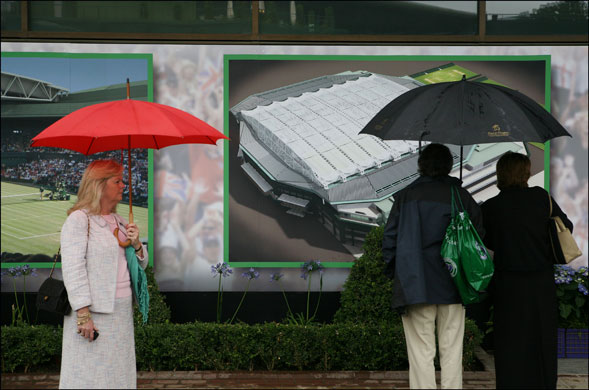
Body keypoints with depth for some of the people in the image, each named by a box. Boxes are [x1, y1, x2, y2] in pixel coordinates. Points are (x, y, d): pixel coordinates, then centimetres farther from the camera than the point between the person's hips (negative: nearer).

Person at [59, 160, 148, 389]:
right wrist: (83, 313, -21)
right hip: (93, 312, -7)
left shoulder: (120, 222, 16)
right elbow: (73, 269, -15)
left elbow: (141, 265, 21)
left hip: (123, 310, 7)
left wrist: (137, 245, -1)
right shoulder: (78, 220, -7)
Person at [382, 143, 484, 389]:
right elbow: (478, 237, 7)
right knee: (451, 351, 9)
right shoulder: (462, 196, 4)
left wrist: (392, 271, 11)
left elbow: (390, 237, 1)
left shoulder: (405, 196, 0)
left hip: (416, 285, -1)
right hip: (452, 286, 2)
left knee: (421, 352, 3)